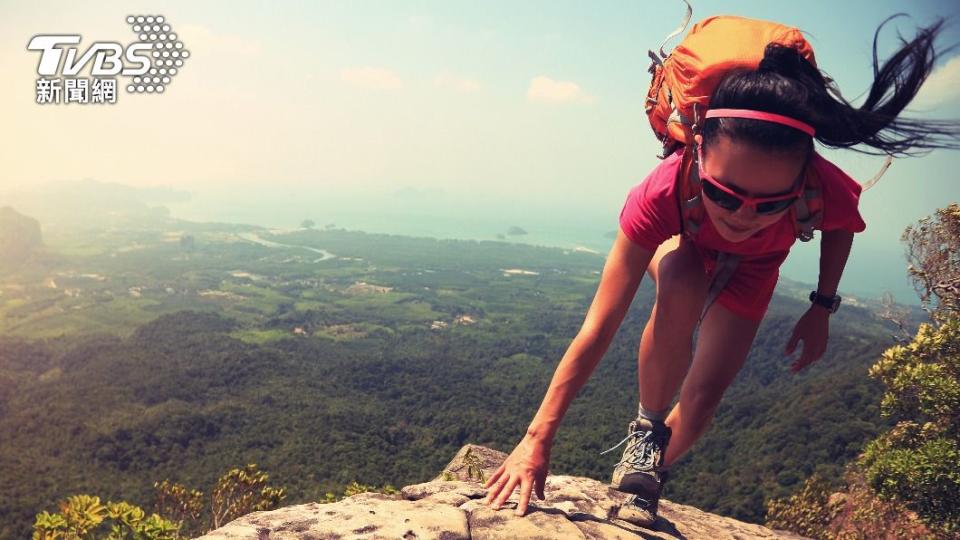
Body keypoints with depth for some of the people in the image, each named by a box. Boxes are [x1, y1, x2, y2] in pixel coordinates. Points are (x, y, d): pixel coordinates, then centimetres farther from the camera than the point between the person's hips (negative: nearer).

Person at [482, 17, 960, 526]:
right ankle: (646, 429, -14)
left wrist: (822, 308, -9)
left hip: (750, 267, 2)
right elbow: (598, 328, -42)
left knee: (703, 397, -9)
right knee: (681, 288, -38)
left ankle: (649, 477, 23)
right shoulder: (663, 193, -44)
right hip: (680, 241, -1)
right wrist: (538, 438, -42)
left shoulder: (830, 193, -39)